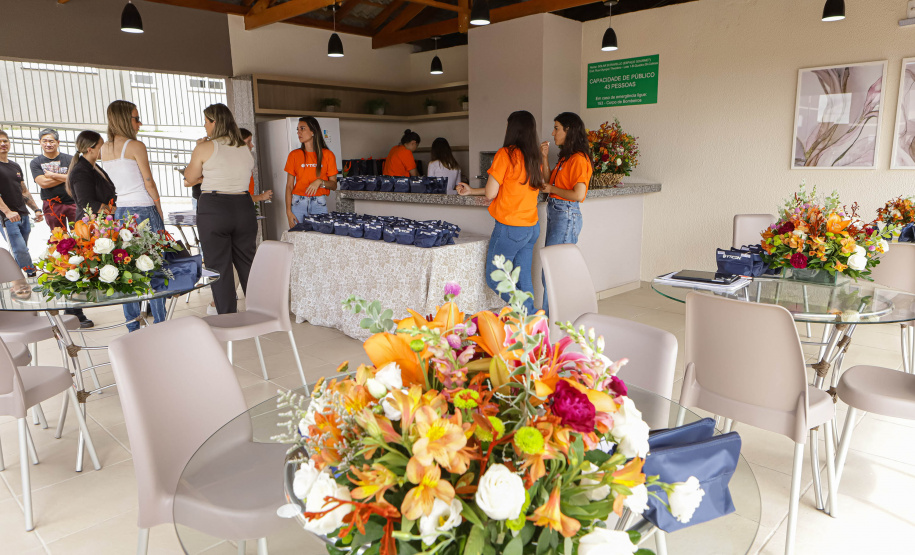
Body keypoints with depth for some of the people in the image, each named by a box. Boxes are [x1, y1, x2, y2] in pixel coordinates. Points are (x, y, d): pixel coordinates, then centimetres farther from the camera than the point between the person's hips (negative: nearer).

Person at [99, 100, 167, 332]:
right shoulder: (136, 146, -10)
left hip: (121, 211, 7)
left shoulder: (104, 150, 10)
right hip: (144, 211, -7)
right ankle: (160, 325, 1)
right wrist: (159, 211, -1)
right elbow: (149, 184, -8)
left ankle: (133, 327, 15)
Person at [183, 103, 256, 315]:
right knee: (247, 263, 13)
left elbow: (190, 177, 5)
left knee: (219, 267, 2)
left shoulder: (205, 148, -6)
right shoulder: (245, 149, 8)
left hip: (213, 209, -5)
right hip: (244, 207, 5)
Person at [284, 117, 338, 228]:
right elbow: (289, 186, 3)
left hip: (319, 203, 0)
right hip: (298, 203, 1)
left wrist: (320, 182, -17)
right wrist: (288, 211, -6)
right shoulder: (294, 155, 6)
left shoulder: (327, 155, 3)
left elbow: (334, 185, 4)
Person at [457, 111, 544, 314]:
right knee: (523, 280, 13)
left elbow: (491, 193, -13)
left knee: (494, 278, 6)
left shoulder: (506, 154, -13)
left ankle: (528, 312, -5)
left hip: (510, 228, -7)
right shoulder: (534, 158, 10)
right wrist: (471, 191, 23)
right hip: (532, 227, 7)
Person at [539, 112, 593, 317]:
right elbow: (548, 181, 17)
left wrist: (551, 189, -10)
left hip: (567, 216, -10)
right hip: (555, 214, 10)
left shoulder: (578, 159, -14)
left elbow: (579, 194, -21)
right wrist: (544, 157, 7)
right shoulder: (565, 158, 15)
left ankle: (548, 317, 2)